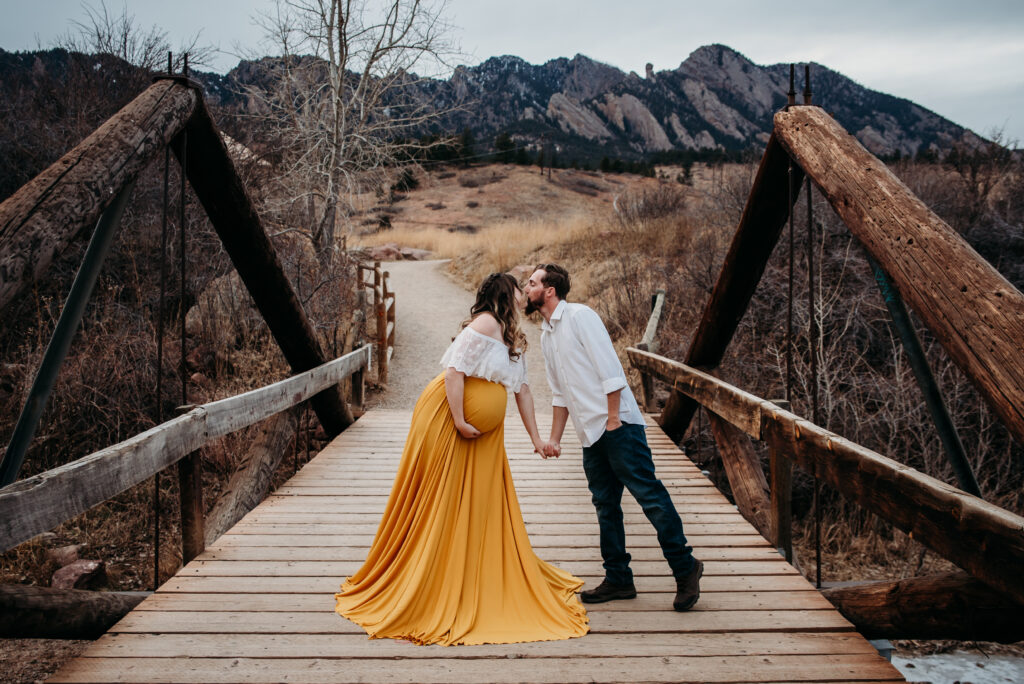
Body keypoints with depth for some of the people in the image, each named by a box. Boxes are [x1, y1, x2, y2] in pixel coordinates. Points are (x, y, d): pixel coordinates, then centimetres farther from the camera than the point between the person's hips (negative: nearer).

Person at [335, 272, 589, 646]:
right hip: (445, 417, -8)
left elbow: (522, 388, 18)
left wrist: (535, 437, 15)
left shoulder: (515, 338, 15)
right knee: (438, 502, 0)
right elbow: (455, 369, -22)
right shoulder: (486, 324, -14)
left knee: (484, 505, 11)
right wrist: (460, 422, -22)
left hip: (483, 433, 9)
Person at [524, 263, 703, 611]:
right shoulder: (546, 335, 19)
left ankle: (685, 567, 2)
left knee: (649, 494, -8)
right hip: (590, 434, 8)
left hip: (618, 426, -8)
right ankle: (618, 579, 16)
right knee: (605, 505, 9)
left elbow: (609, 367, -13)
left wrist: (613, 418, -16)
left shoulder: (579, 315, -5)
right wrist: (554, 438, 18)